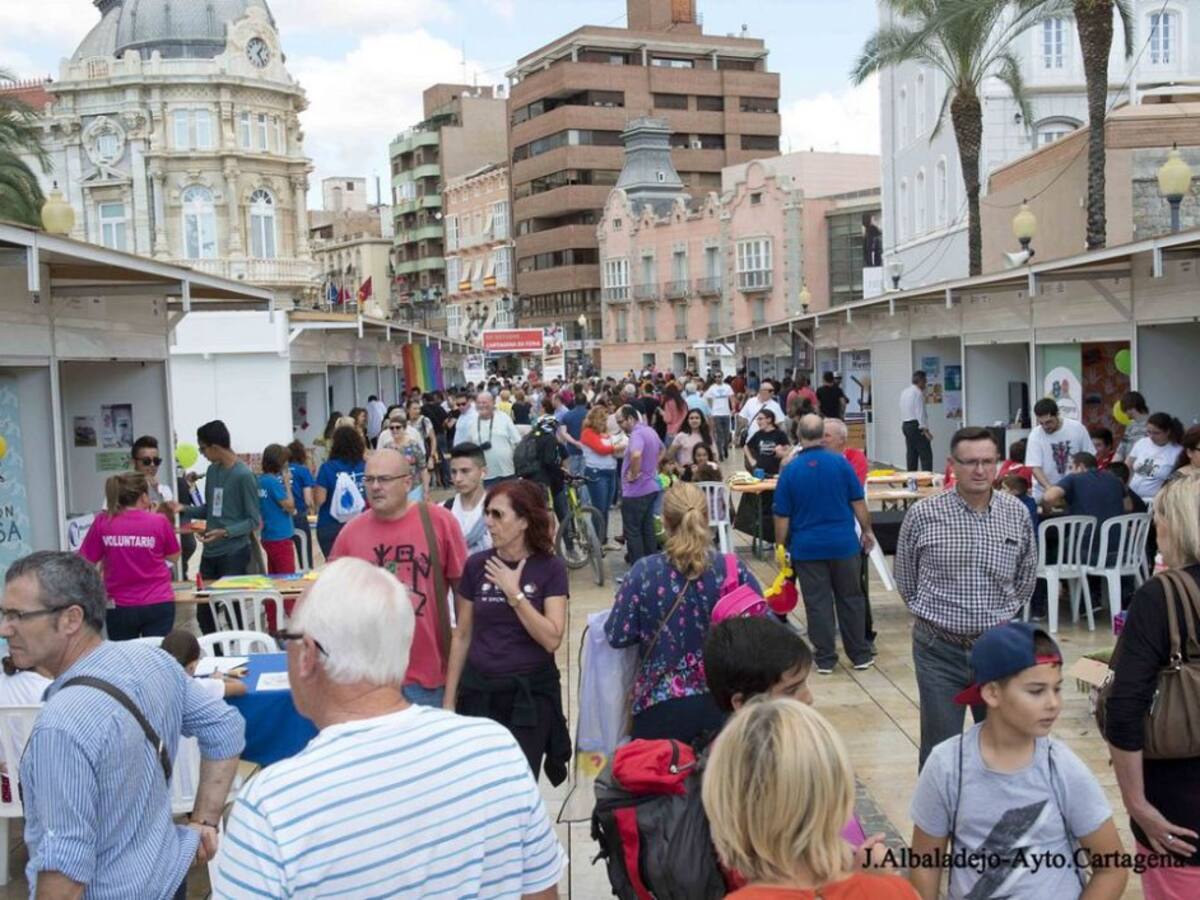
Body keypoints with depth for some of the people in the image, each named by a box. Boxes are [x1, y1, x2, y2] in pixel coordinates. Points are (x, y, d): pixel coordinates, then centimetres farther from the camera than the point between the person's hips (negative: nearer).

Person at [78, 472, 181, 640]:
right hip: (158, 604, -1)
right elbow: (173, 556, 9)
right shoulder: (159, 521, -7)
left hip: (120, 606, 1)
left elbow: (86, 563, 1)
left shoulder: (103, 522, -4)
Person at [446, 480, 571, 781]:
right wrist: (449, 699, 6)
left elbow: (552, 639, -14)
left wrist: (514, 593, -17)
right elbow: (463, 636, 6)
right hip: (478, 690, 2)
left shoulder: (550, 568, -6)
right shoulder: (477, 565, -1)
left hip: (530, 692, -2)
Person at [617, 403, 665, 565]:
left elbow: (636, 455, -40)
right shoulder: (650, 431, 11)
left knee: (632, 531, -1)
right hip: (651, 487, 9)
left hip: (635, 491, -9)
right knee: (648, 529, 16)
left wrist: (634, 474, -24)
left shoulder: (637, 434, -20)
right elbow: (661, 450, 31)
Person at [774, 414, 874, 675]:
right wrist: (867, 531, 12)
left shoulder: (790, 470, -6)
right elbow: (858, 503, -2)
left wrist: (781, 547, 7)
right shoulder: (840, 463, -6)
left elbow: (782, 517, -3)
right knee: (850, 599, 12)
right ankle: (860, 655, 19)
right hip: (844, 543, 1)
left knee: (818, 603, 6)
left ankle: (825, 658, 11)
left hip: (807, 547, -1)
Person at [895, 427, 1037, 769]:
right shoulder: (923, 514, -8)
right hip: (940, 650, -2)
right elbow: (906, 580, 7)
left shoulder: (1018, 513, 0)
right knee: (940, 750, 5)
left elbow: (1027, 575, 15)